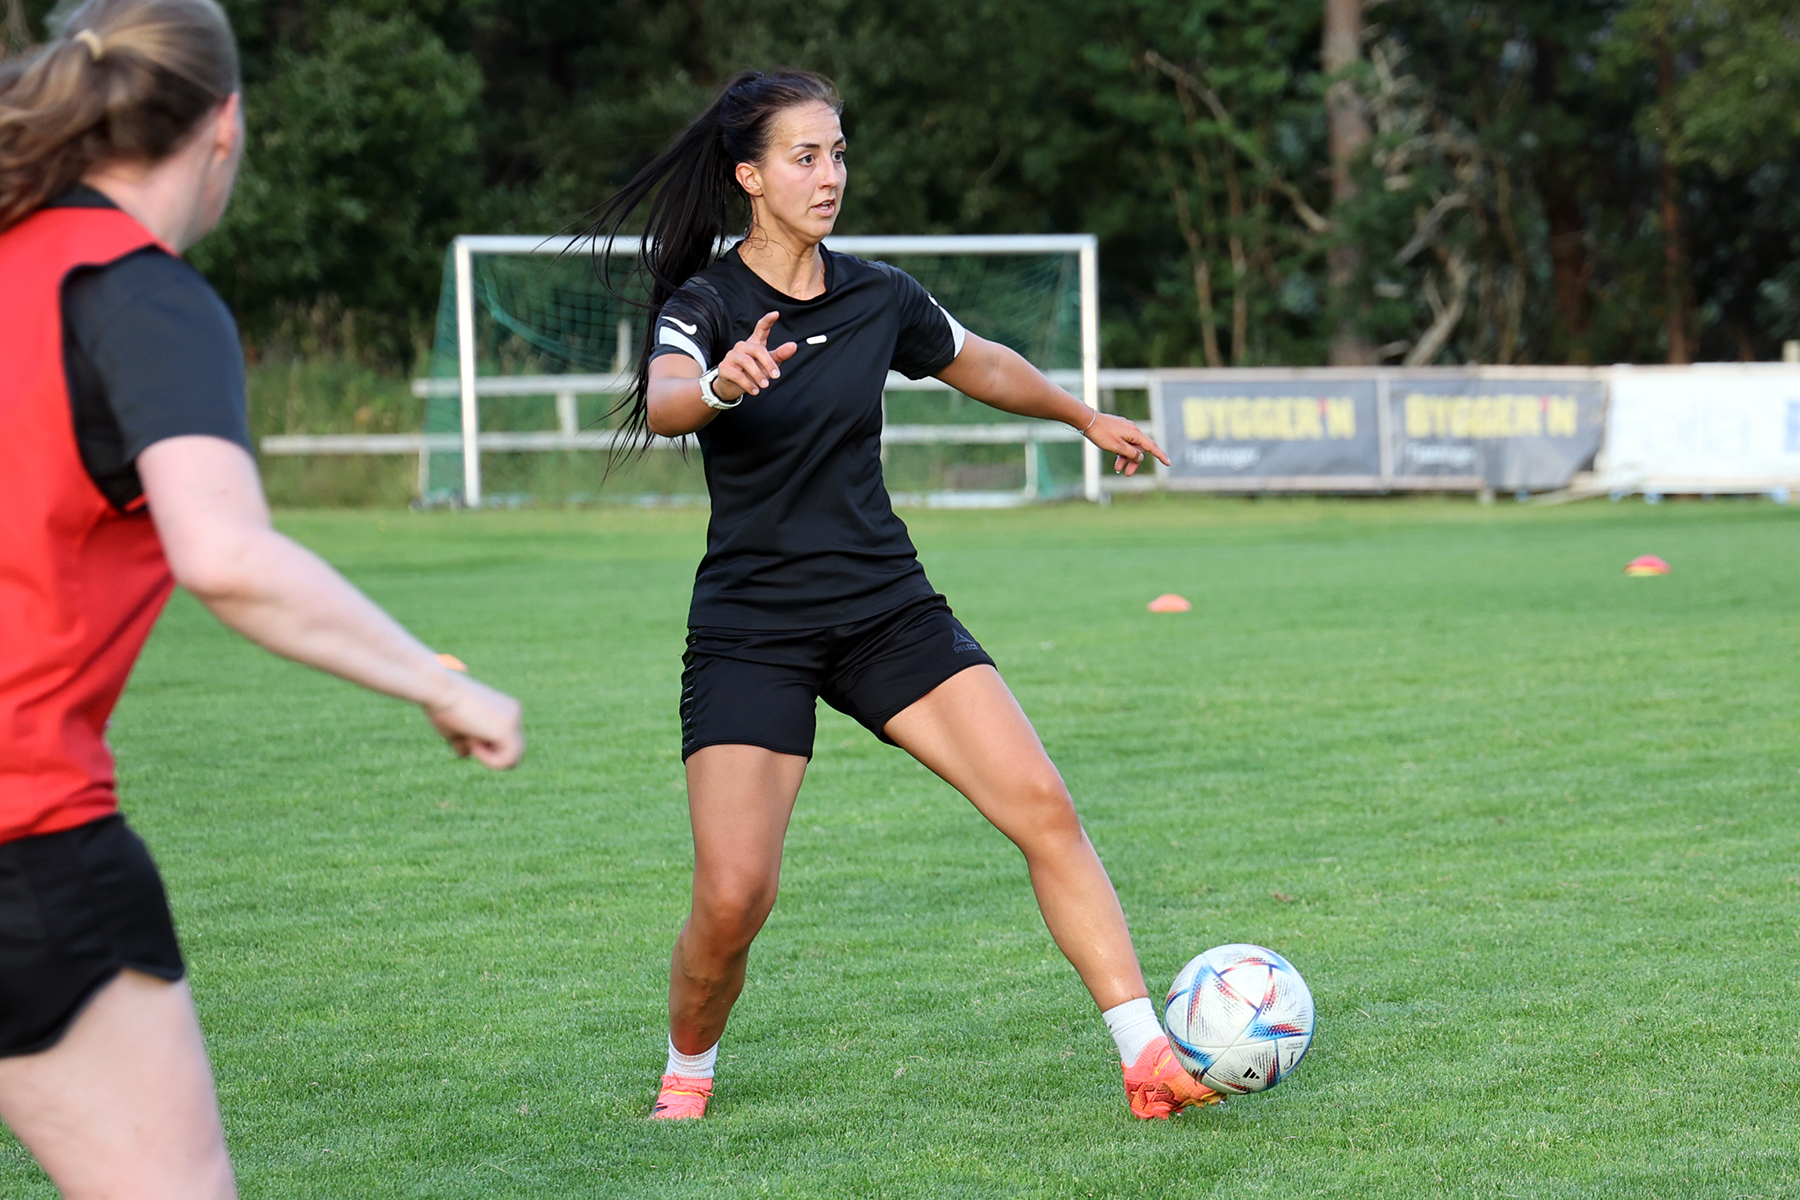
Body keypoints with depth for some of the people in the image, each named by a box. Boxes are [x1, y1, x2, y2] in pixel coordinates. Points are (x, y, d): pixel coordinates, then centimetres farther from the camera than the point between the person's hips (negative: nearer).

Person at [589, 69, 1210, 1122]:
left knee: (1044, 808, -11)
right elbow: (659, 405, -33)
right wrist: (719, 385, -55)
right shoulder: (705, 304, -10)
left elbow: (980, 365, 26)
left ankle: (1150, 1062, -6)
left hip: (890, 609, 4)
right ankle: (688, 1076, 16)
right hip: (750, 630, -4)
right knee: (734, 897, -14)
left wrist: (1087, 416, 38)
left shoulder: (879, 298, 4)